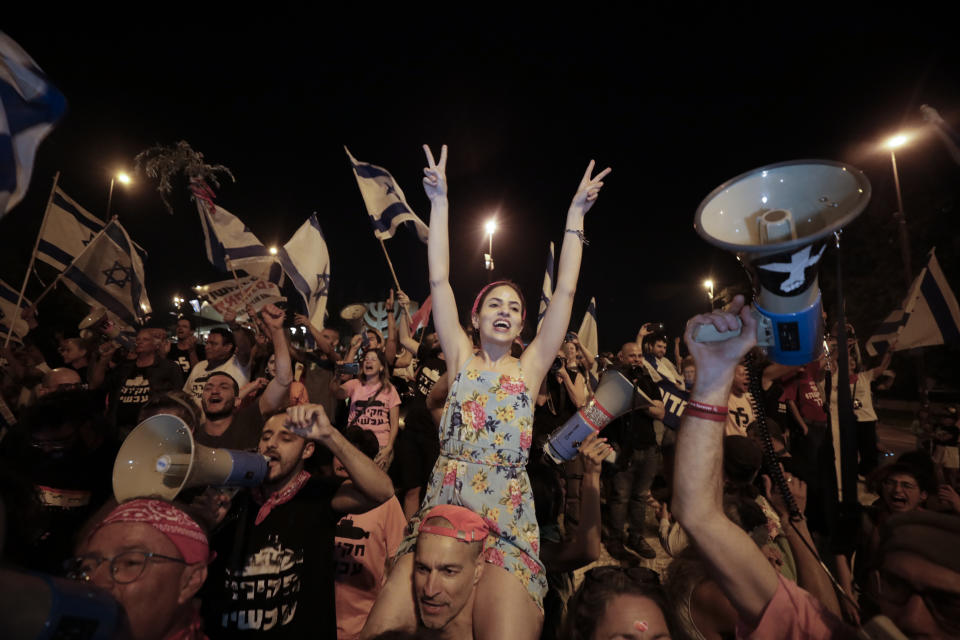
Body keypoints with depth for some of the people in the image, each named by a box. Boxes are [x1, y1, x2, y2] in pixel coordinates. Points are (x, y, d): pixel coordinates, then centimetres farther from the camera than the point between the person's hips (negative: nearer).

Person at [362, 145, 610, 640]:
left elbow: (565, 291, 4)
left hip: (508, 521, 0)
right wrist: (439, 200, 3)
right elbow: (439, 281, 3)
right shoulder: (460, 358, 8)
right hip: (440, 509, 1)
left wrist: (576, 213, 7)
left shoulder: (530, 367, 8)